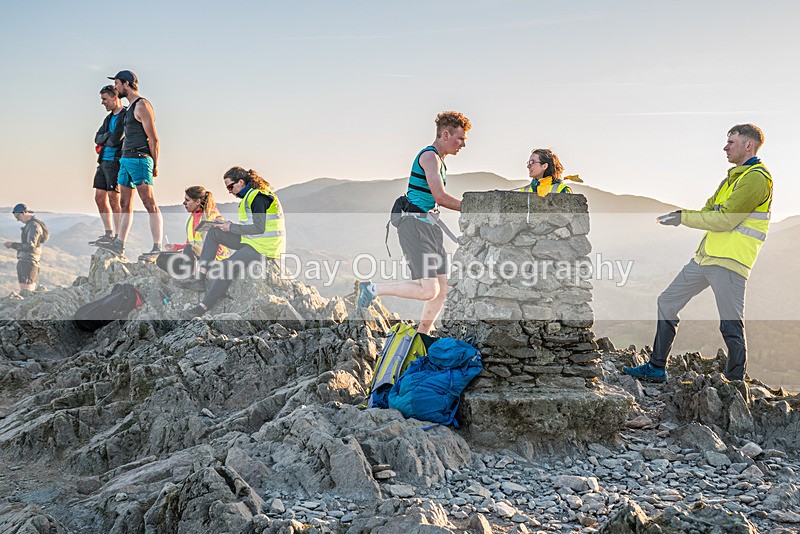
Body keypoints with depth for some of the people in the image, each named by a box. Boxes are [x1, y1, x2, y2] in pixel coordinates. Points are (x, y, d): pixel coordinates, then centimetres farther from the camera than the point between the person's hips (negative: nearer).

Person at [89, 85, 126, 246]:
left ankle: (118, 237, -4)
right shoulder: (108, 118, 20)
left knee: (113, 199, -9)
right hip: (104, 161, 9)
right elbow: (97, 138, 12)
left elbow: (115, 140, -18)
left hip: (116, 162, -9)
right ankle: (108, 234, 16)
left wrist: (104, 141, 0)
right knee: (99, 198, 8)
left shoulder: (126, 116, -9)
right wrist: (108, 136, -6)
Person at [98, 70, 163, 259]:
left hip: (139, 159, -10)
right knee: (125, 204, 10)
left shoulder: (142, 105, -10)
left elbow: (153, 138, -13)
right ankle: (119, 244, 15)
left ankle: (157, 247, -13)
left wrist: (155, 165, -13)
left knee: (150, 204, -11)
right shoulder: (130, 107, 20)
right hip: (126, 159, 10)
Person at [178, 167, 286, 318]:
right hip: (252, 240, 11)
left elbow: (259, 228, -22)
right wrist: (230, 226, 5)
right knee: (214, 232, 6)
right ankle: (199, 280, -3)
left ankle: (203, 307, -17)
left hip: (264, 246, -11)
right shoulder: (250, 195, 15)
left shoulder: (258, 198, -17)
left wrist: (232, 227, -13)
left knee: (227, 267, -24)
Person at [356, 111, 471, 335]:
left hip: (429, 226, 10)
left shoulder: (439, 159, 19)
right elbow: (441, 197, -22)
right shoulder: (429, 156, -13)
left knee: (441, 290, 6)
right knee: (428, 290, -16)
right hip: (414, 226, -10)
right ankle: (372, 289, -1)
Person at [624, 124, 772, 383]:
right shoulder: (734, 177, 22)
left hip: (729, 261, -10)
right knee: (667, 302, 12)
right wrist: (682, 215, 1)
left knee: (731, 325, -5)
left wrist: (684, 218, -12)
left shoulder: (757, 178, -11)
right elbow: (709, 211, 19)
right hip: (705, 255, 10)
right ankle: (656, 368, 19)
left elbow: (725, 219, -18)